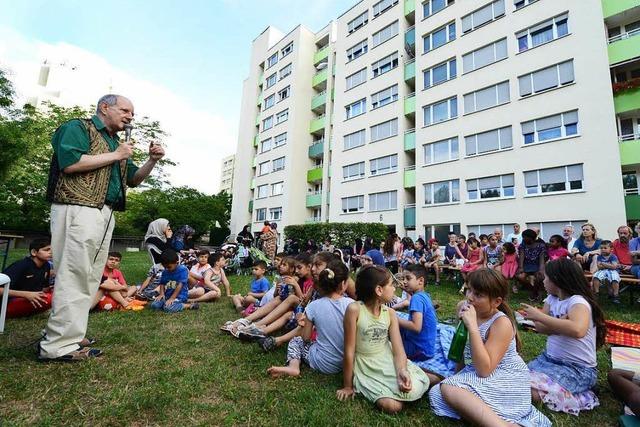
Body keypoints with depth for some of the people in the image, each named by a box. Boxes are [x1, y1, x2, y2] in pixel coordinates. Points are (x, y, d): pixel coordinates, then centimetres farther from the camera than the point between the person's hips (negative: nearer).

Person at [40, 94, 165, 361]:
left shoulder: (116, 142, 24)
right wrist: (115, 156, -9)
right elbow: (69, 163, -17)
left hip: (105, 215, 9)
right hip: (78, 210, -8)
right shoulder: (78, 127, 1)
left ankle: (61, 337, 20)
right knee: (74, 278, -8)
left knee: (89, 280, 10)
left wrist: (152, 161, 7)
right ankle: (58, 346, 1)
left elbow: (134, 180, 23)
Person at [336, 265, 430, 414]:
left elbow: (398, 349, -9)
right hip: (365, 367, -4)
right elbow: (349, 351, -16)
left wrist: (402, 371, -30)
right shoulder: (354, 309, -22)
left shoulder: (390, 313, -4)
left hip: (388, 361, 5)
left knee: (415, 388, -14)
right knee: (393, 406, -20)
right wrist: (347, 386, -8)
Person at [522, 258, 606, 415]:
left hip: (579, 368, -7)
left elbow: (577, 330, -41)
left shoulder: (577, 302, -20)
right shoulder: (552, 298, 3)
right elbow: (540, 327, -2)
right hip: (550, 359, 7)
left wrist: (540, 316, -33)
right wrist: (559, 325, -22)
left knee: (529, 391, -24)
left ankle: (579, 398, 0)